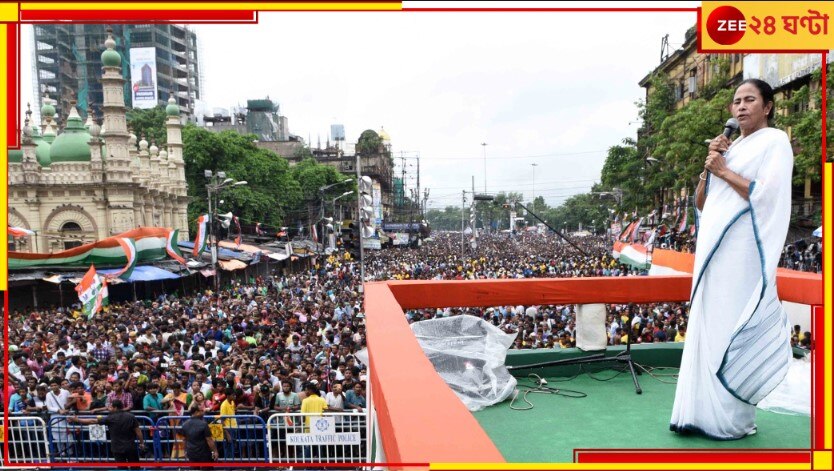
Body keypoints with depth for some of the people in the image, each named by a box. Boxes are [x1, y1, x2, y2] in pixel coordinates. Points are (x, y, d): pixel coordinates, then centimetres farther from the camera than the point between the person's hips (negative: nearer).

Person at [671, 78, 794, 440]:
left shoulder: (774, 141, 0)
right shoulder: (731, 148, 21)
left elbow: (766, 196, -15)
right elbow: (700, 203, 17)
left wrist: (723, 170, -6)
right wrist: (709, 166, 4)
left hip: (741, 253, -7)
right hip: (714, 251, 7)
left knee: (733, 329, -6)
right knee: (708, 329, 6)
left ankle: (734, 419, 4)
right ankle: (705, 412, 13)